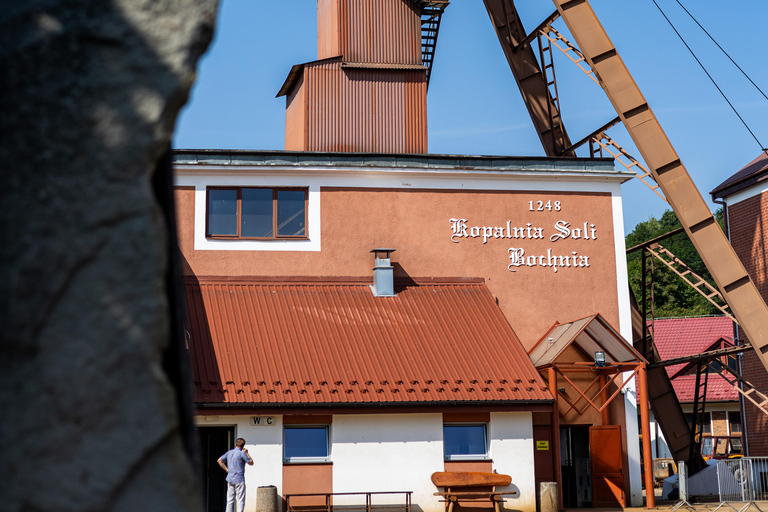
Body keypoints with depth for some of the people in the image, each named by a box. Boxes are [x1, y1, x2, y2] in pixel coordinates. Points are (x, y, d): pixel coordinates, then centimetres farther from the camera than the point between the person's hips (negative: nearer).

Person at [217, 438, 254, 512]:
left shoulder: (229, 452, 8)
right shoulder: (241, 453, -11)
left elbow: (219, 460, 12)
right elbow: (251, 463, -2)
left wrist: (227, 470, 10)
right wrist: (247, 453, 7)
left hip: (230, 479, 6)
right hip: (239, 479, -6)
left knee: (230, 500, 10)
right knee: (240, 499, -3)